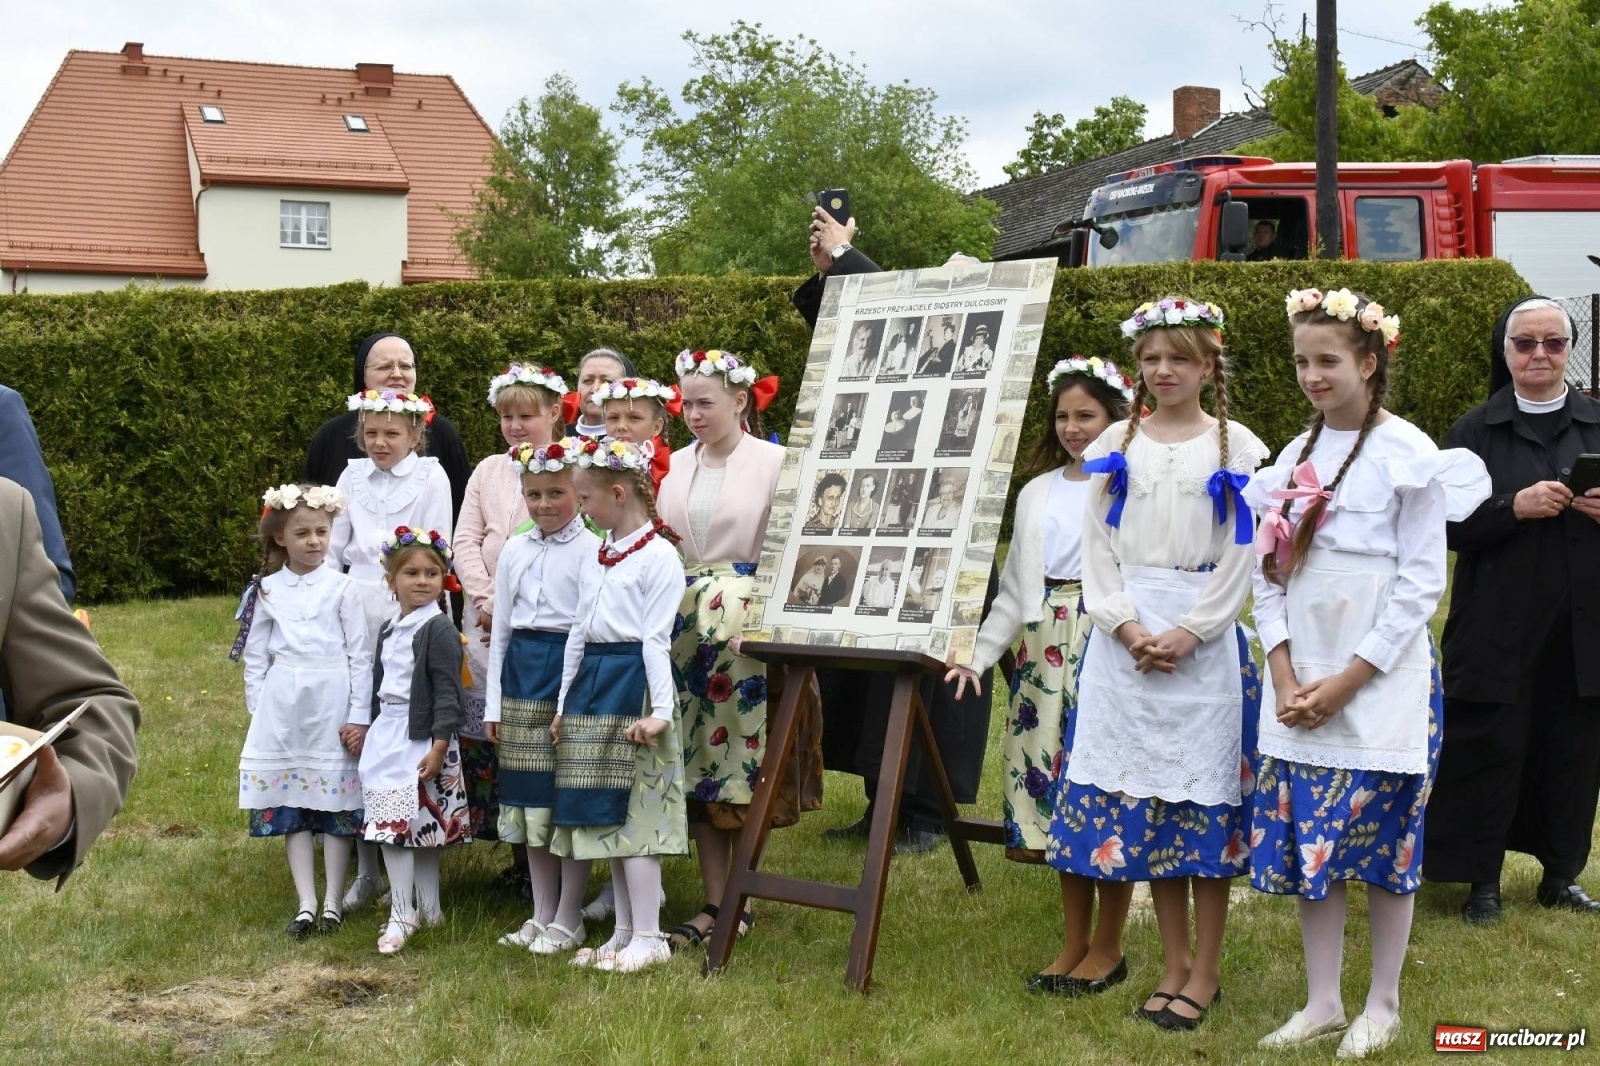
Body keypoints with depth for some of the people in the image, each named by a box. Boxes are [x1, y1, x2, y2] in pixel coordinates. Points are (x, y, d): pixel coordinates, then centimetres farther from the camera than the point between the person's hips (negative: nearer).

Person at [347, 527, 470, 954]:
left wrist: (439, 746, -19)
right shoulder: (389, 630, 15)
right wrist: (365, 727, 20)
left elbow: (447, 694, -15)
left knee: (397, 824, -8)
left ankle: (403, 915, -2)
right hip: (387, 734, 8)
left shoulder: (439, 629, -11)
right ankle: (428, 909, 16)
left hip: (422, 738, -7)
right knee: (413, 827, 9)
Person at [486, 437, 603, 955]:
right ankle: (541, 915, 21)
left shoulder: (592, 550, -8)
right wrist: (493, 703, 11)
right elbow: (500, 628, 14)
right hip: (522, 678, 6)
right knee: (530, 799, 11)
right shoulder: (514, 551, 10)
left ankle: (568, 919, 10)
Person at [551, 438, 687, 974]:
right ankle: (624, 932, 18)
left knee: (633, 814, -7)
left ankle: (648, 937, 0)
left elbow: (656, 638, -15)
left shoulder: (658, 557, -10)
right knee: (605, 814, 11)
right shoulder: (595, 558, 15)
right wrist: (565, 702, 19)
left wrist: (661, 710, -19)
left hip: (632, 685, -9)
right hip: (591, 687, 9)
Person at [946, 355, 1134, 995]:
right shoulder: (1038, 492, 15)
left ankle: (1107, 949, 11)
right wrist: (979, 656, 12)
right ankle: (1074, 943, 19)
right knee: (1058, 795, 8)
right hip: (1045, 656, 6)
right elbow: (1014, 588, 18)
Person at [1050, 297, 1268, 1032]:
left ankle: (1206, 970, 11)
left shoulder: (1236, 446, 1)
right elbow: (1097, 546, 5)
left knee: (1203, 795, 0)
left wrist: (1189, 633, -14)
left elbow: (1241, 555, -4)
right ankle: (1174, 964, 17)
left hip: (1203, 637, -3)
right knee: (1141, 797, 5)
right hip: (1126, 635, 3)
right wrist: (1126, 625, -9)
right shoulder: (1115, 445, 9)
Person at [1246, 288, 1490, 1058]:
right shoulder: (1295, 459, 10)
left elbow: (1421, 584, -10)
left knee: (1384, 844, 3)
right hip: (1300, 683, 5)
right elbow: (1269, 572, 9)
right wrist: (1286, 677, -4)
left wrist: (1346, 681, -13)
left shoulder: (1407, 454, -7)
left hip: (1380, 681, -5)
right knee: (1306, 842, 8)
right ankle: (1321, 1002, 19)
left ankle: (1382, 1005, 17)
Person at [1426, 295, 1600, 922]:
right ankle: (1483, 880, 13)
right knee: (1490, 749, 0)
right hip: (1499, 628, -2)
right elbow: (1451, 525, -4)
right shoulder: (1475, 433, 2)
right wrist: (1516, 506, -19)